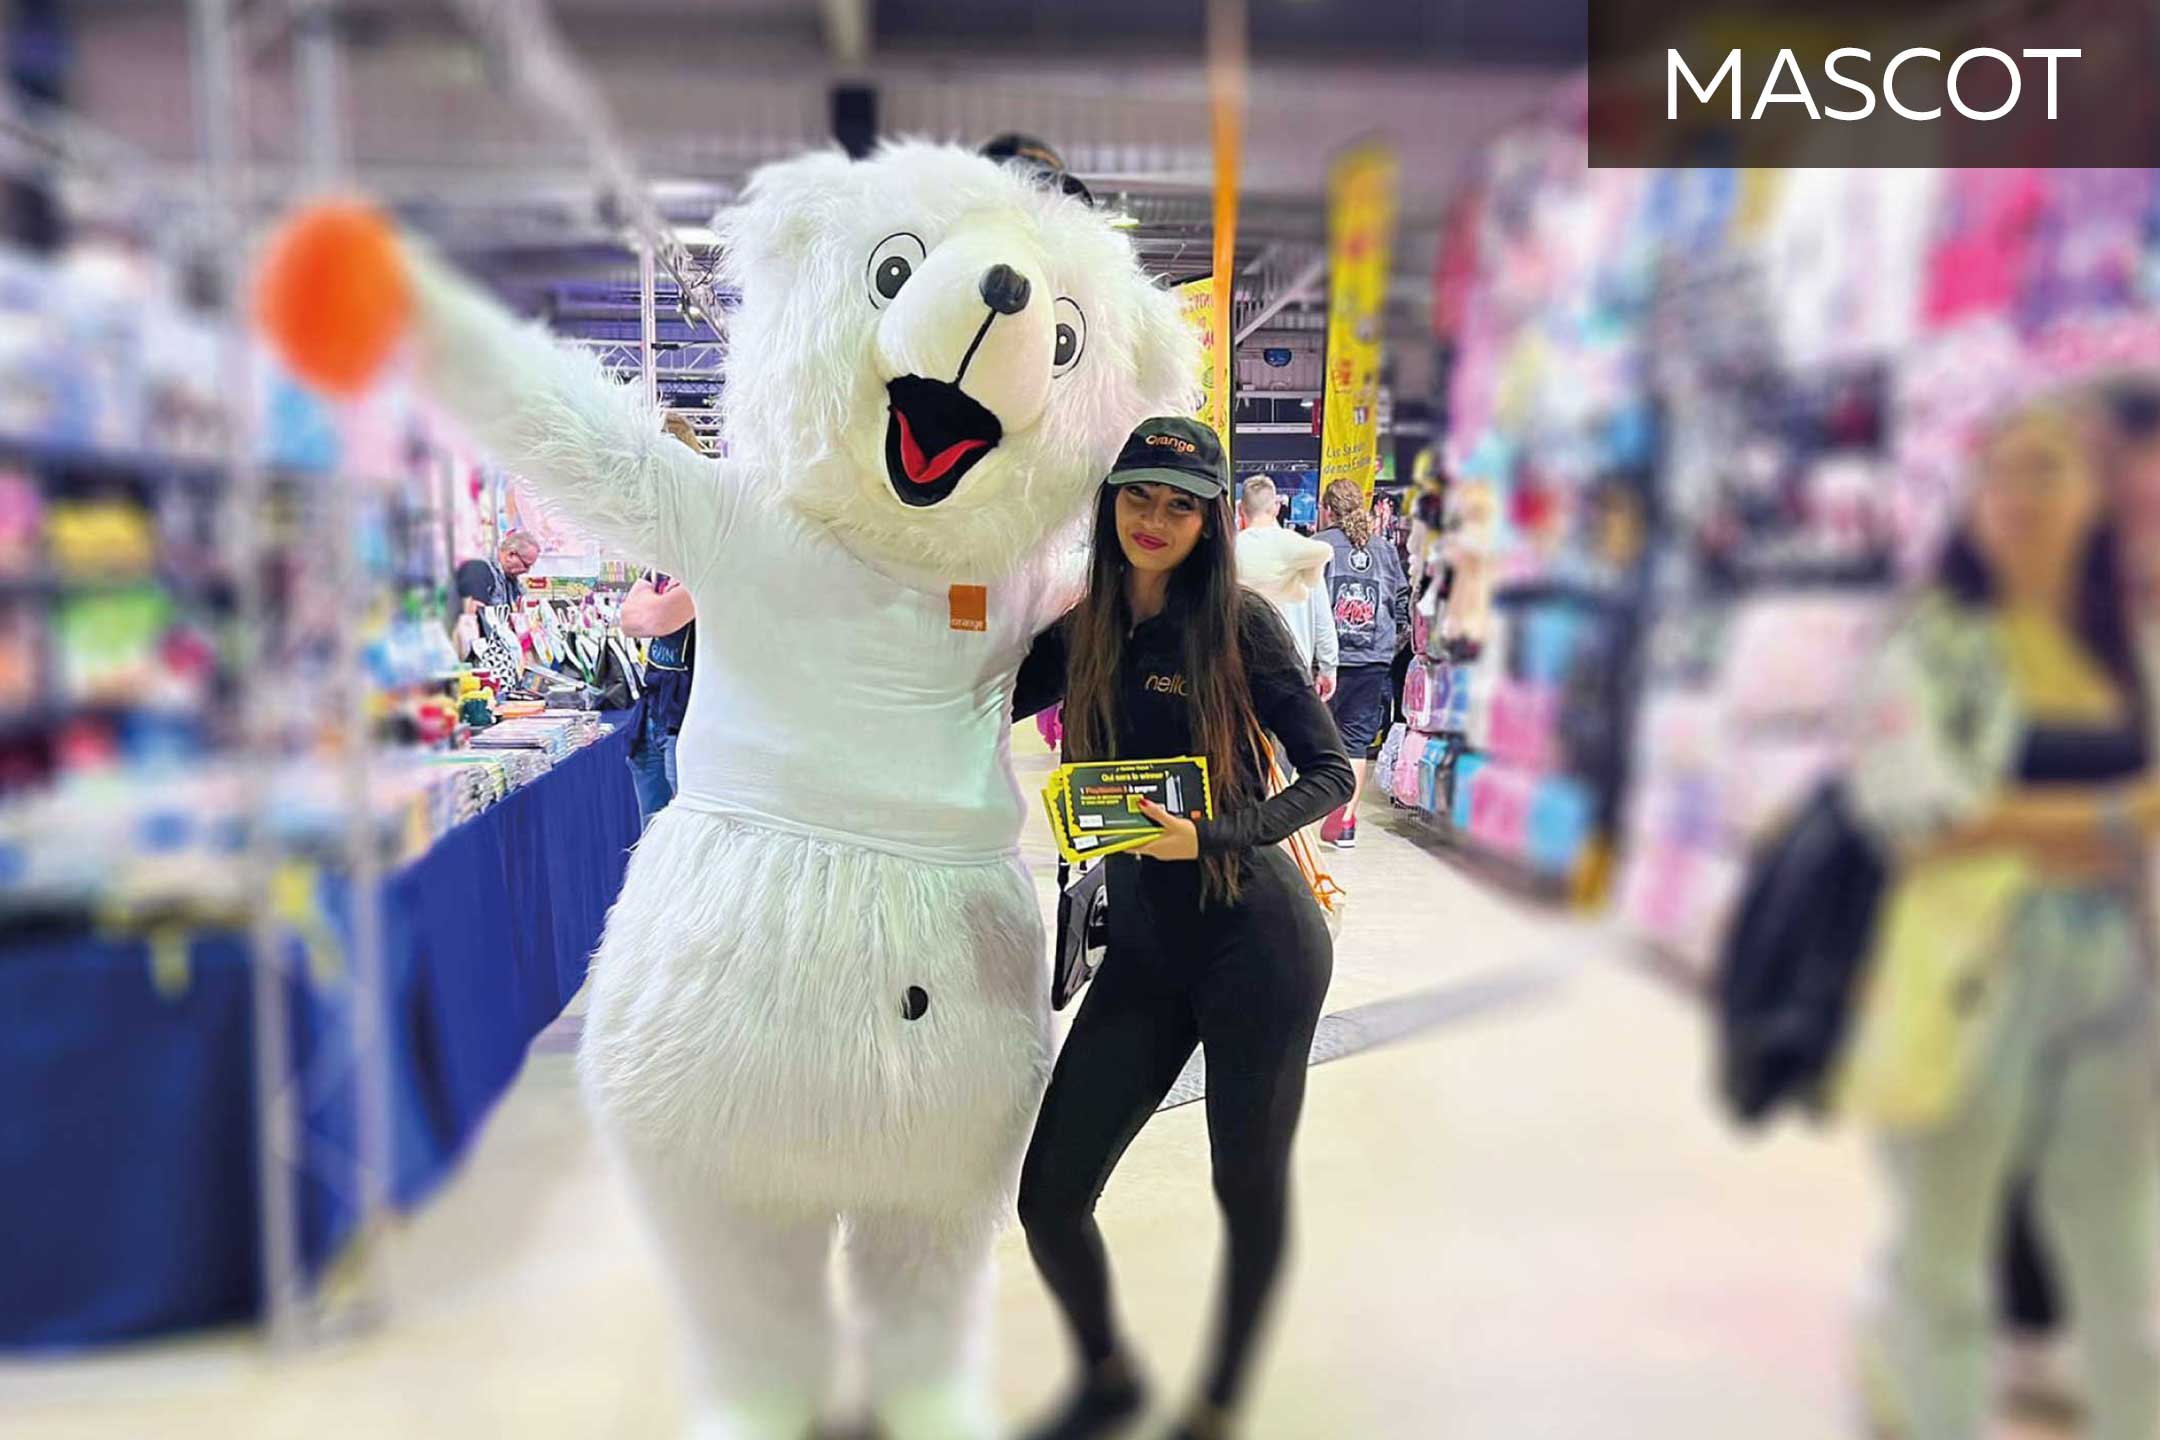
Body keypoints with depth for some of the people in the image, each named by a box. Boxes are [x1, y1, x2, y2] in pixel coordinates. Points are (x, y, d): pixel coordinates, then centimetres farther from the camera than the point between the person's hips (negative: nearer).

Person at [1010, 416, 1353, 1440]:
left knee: (1250, 1190, 11)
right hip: (1143, 945, 4)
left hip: (1257, 940, -4)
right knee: (1049, 1199, 2)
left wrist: (1216, 838, -18)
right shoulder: (1083, 635, 7)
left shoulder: (1240, 622, -7)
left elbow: (1330, 771, -6)